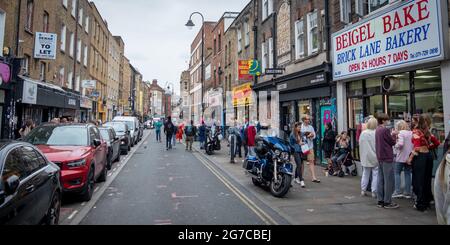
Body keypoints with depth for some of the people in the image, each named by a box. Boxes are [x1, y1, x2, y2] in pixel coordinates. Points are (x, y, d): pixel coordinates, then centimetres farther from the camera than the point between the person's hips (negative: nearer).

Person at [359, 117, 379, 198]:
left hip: (365, 157, 4)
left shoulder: (363, 133, -3)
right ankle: (374, 192, 7)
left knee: (365, 174, 14)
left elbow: (360, 145, 5)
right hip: (375, 157, -4)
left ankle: (363, 190, 19)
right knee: (375, 175, 5)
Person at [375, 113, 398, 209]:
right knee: (389, 180, -2)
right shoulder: (385, 130, -14)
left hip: (380, 157, 9)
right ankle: (387, 202, 2)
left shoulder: (377, 130, 12)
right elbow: (393, 142, -8)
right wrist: (393, 135, 8)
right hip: (387, 157, -9)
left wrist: (391, 135, 8)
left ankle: (380, 201, 16)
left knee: (381, 179, 11)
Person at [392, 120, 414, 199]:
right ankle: (408, 192, 14)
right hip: (409, 156, 6)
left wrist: (396, 145, -4)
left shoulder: (401, 133, -10)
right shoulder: (411, 133, 8)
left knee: (397, 173, 5)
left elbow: (400, 143, -22)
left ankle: (398, 191, 0)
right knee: (408, 174, 11)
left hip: (401, 157, -6)